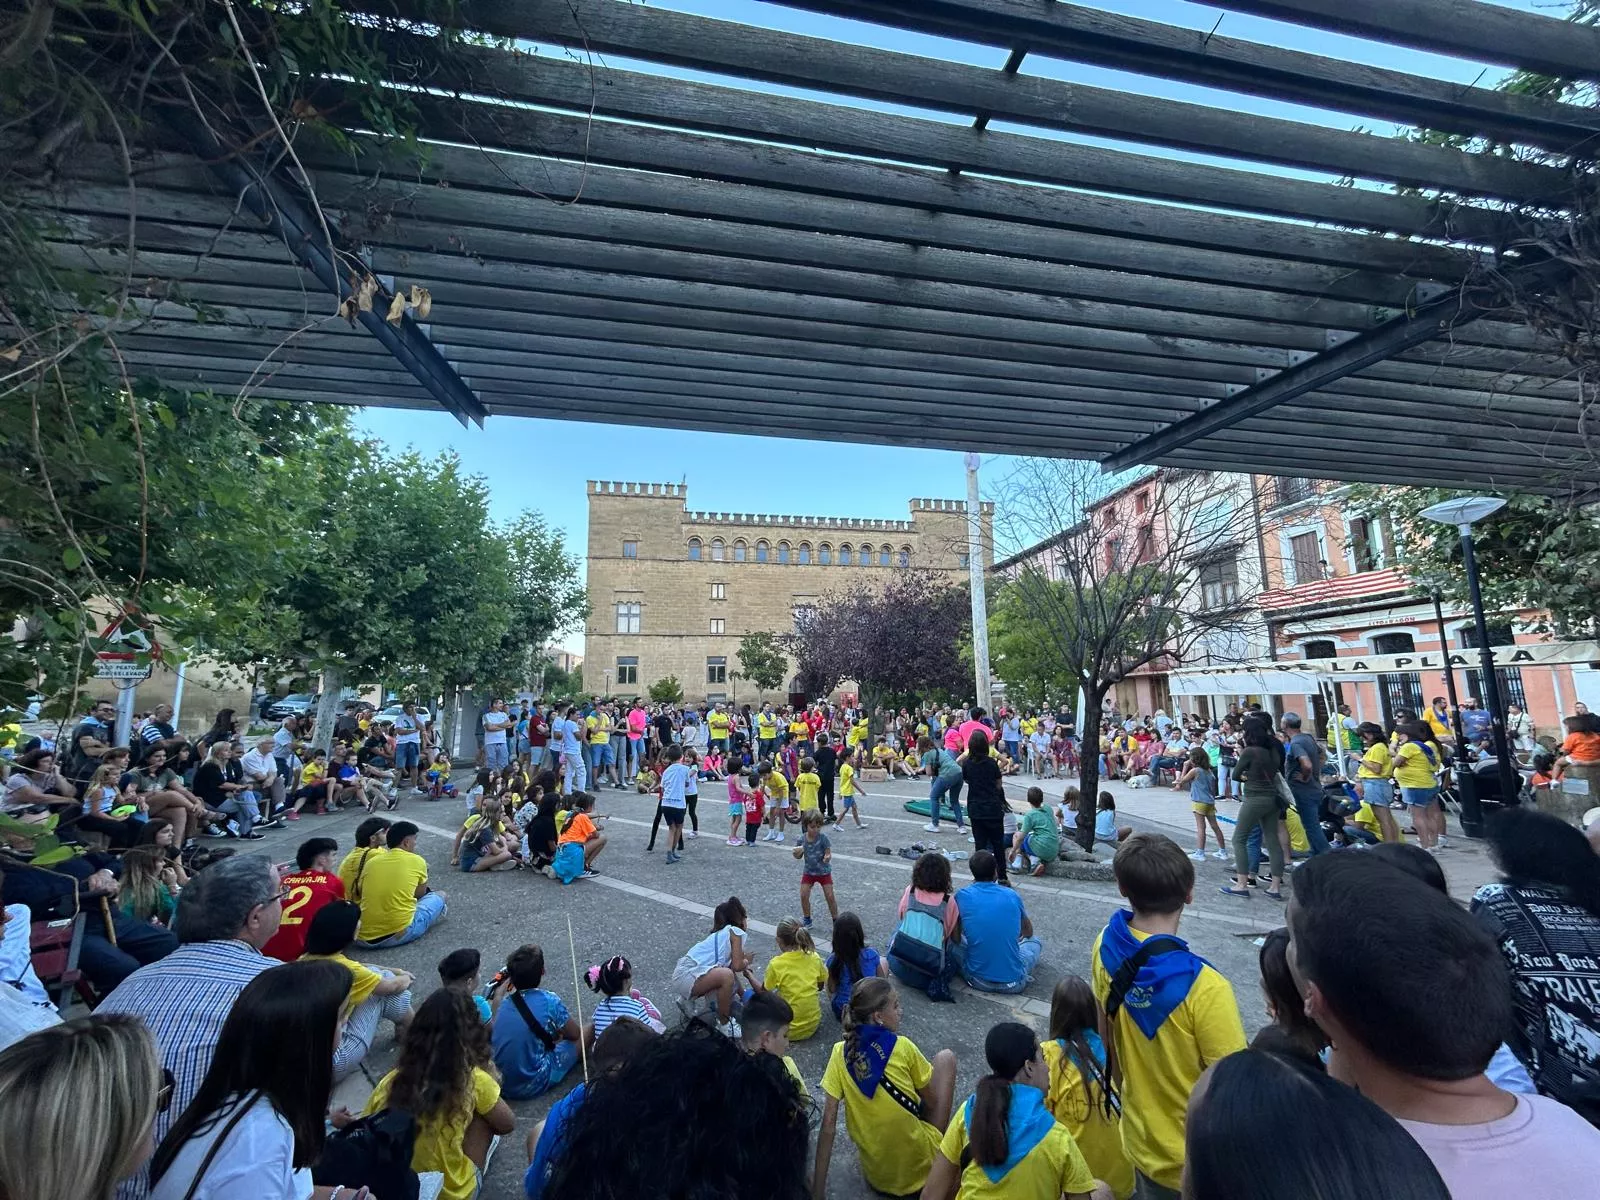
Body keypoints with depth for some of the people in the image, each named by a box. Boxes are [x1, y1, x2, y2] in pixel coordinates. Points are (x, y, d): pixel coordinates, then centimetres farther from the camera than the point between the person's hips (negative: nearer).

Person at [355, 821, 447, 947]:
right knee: (438, 896, 17)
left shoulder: (371, 862, 8)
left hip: (364, 937, 5)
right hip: (400, 934, -5)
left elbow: (357, 898, 20)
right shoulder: (417, 861, -1)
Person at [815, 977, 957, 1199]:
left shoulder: (841, 1053, -10)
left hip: (875, 1176, 4)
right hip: (920, 1169, -4)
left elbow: (828, 1124, -10)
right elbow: (933, 1103, -2)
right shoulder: (902, 1047, -19)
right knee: (945, 1057, 5)